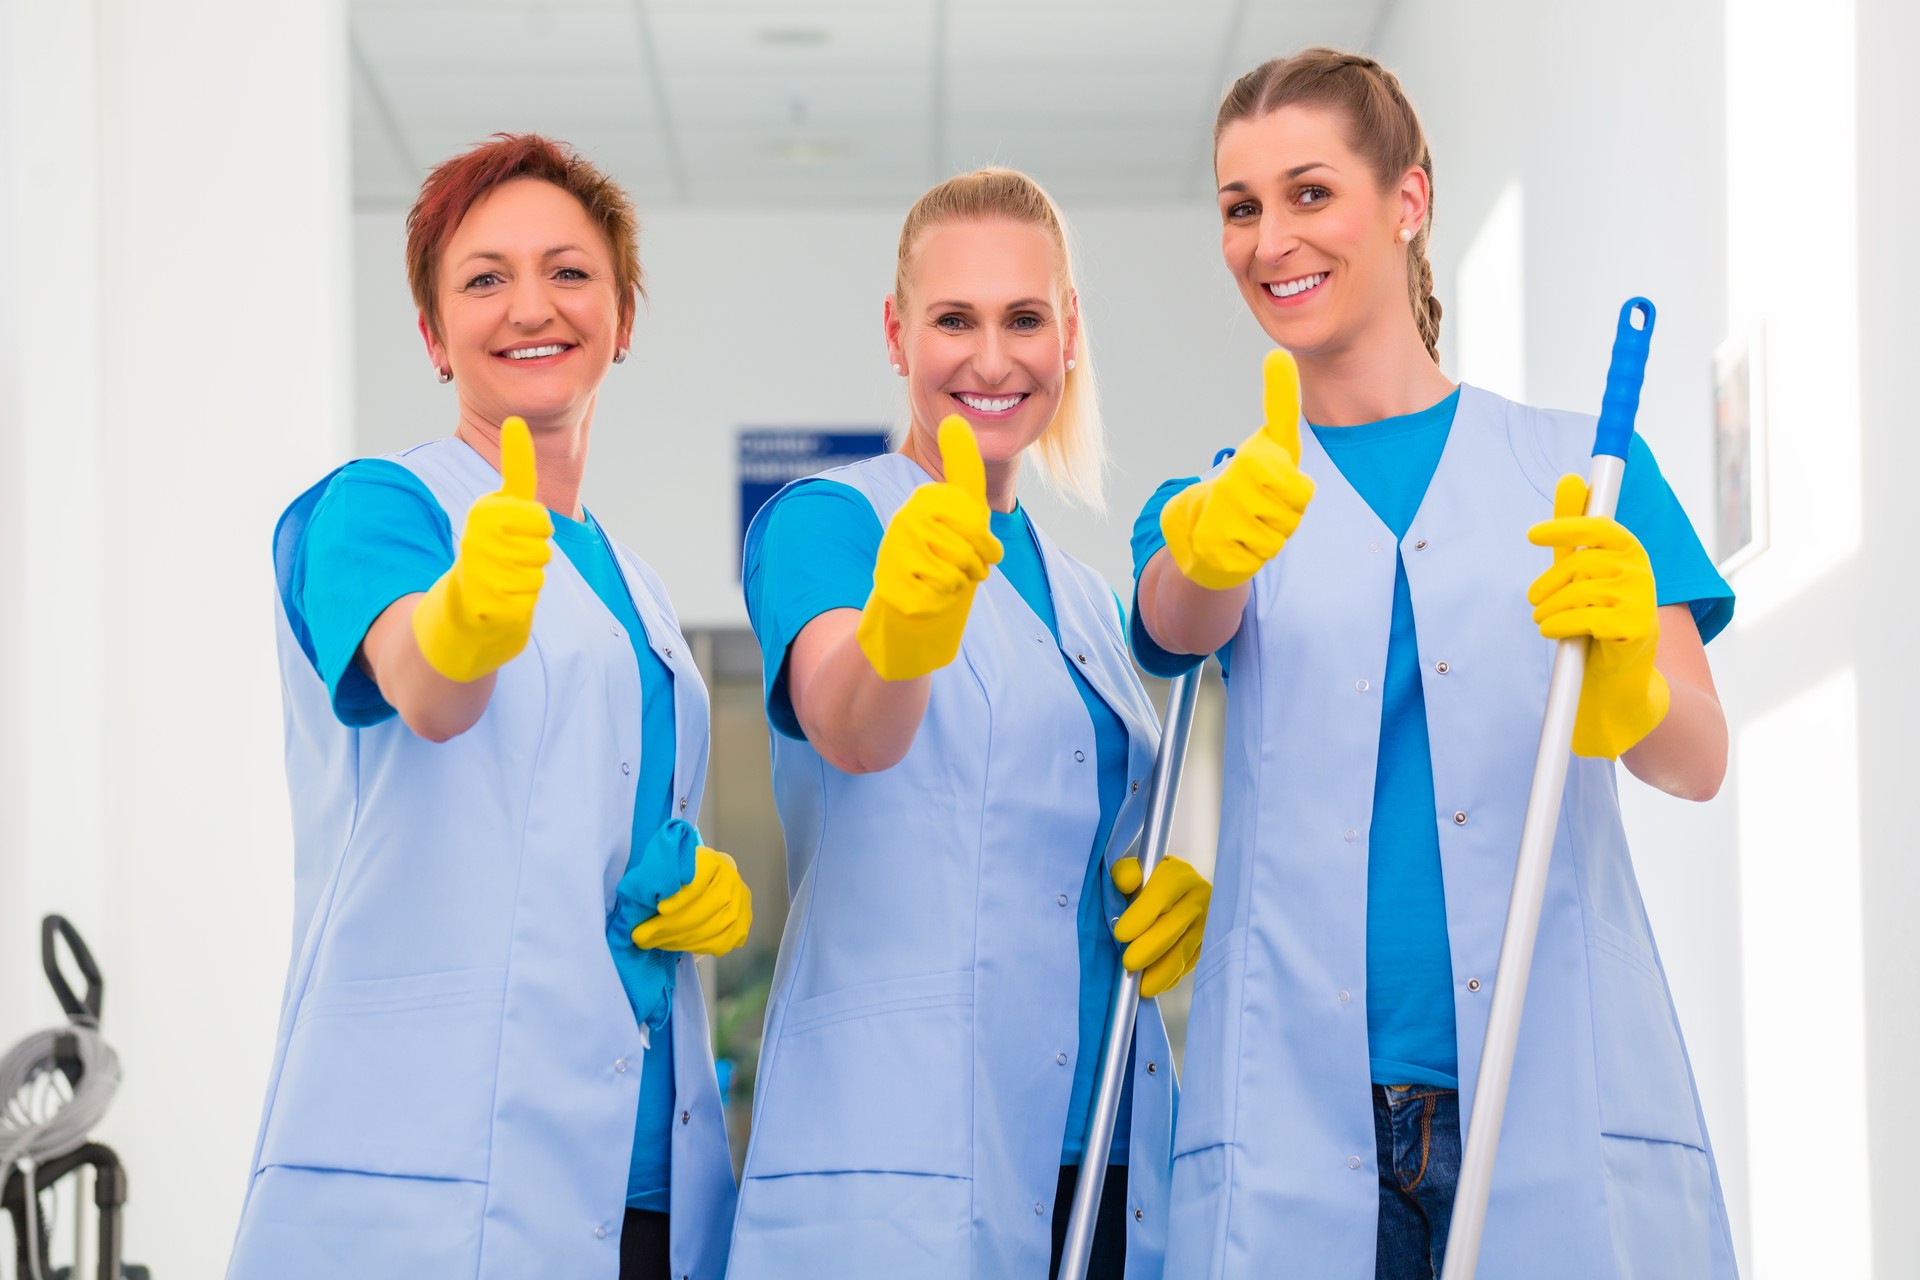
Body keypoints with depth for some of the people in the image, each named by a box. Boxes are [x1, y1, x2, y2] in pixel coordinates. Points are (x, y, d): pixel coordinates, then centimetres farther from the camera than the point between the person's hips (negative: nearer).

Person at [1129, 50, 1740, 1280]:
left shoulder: (1578, 467, 11)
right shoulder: (1209, 505, 14)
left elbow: (1701, 760, 1)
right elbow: (1182, 622, -10)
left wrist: (1625, 685, -23)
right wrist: (1215, 542, -34)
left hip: (1563, 1089, 0)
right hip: (1299, 1102, 1)